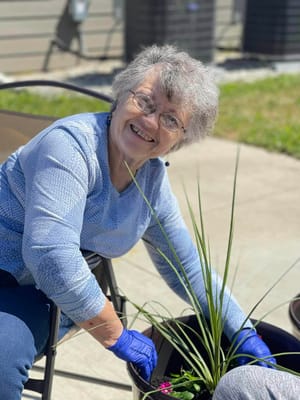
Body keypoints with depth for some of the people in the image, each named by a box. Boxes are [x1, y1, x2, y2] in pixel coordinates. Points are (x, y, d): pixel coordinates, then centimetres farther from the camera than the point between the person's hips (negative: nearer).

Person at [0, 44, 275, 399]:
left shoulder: (153, 177, 0)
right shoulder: (71, 144, -23)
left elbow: (189, 267, 11)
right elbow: (50, 256, -31)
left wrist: (245, 335, 6)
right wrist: (116, 335, -22)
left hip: (44, 301, 5)